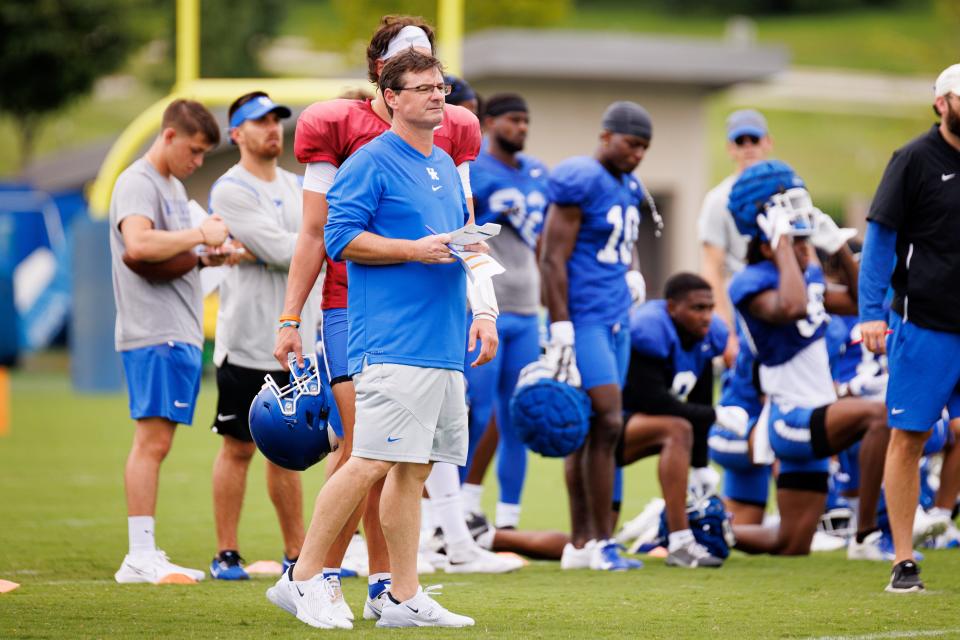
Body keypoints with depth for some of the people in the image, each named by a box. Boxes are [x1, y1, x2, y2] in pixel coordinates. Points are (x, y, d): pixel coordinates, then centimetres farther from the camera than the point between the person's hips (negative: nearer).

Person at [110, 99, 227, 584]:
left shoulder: (174, 186, 23)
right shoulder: (138, 183, -9)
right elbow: (139, 245, -25)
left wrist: (205, 255, 9)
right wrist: (199, 234, -17)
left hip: (180, 334, 10)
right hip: (153, 333, -10)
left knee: (155, 443, 9)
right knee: (152, 440, -12)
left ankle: (146, 555, 10)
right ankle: (140, 557, -13)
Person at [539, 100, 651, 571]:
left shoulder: (628, 188, 15)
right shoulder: (580, 181, -13)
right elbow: (553, 260, -15)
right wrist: (561, 332, -18)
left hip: (615, 319, 9)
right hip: (583, 318, -9)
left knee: (591, 430, 9)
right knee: (607, 422, -12)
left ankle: (579, 543, 11)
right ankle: (602, 544, -8)